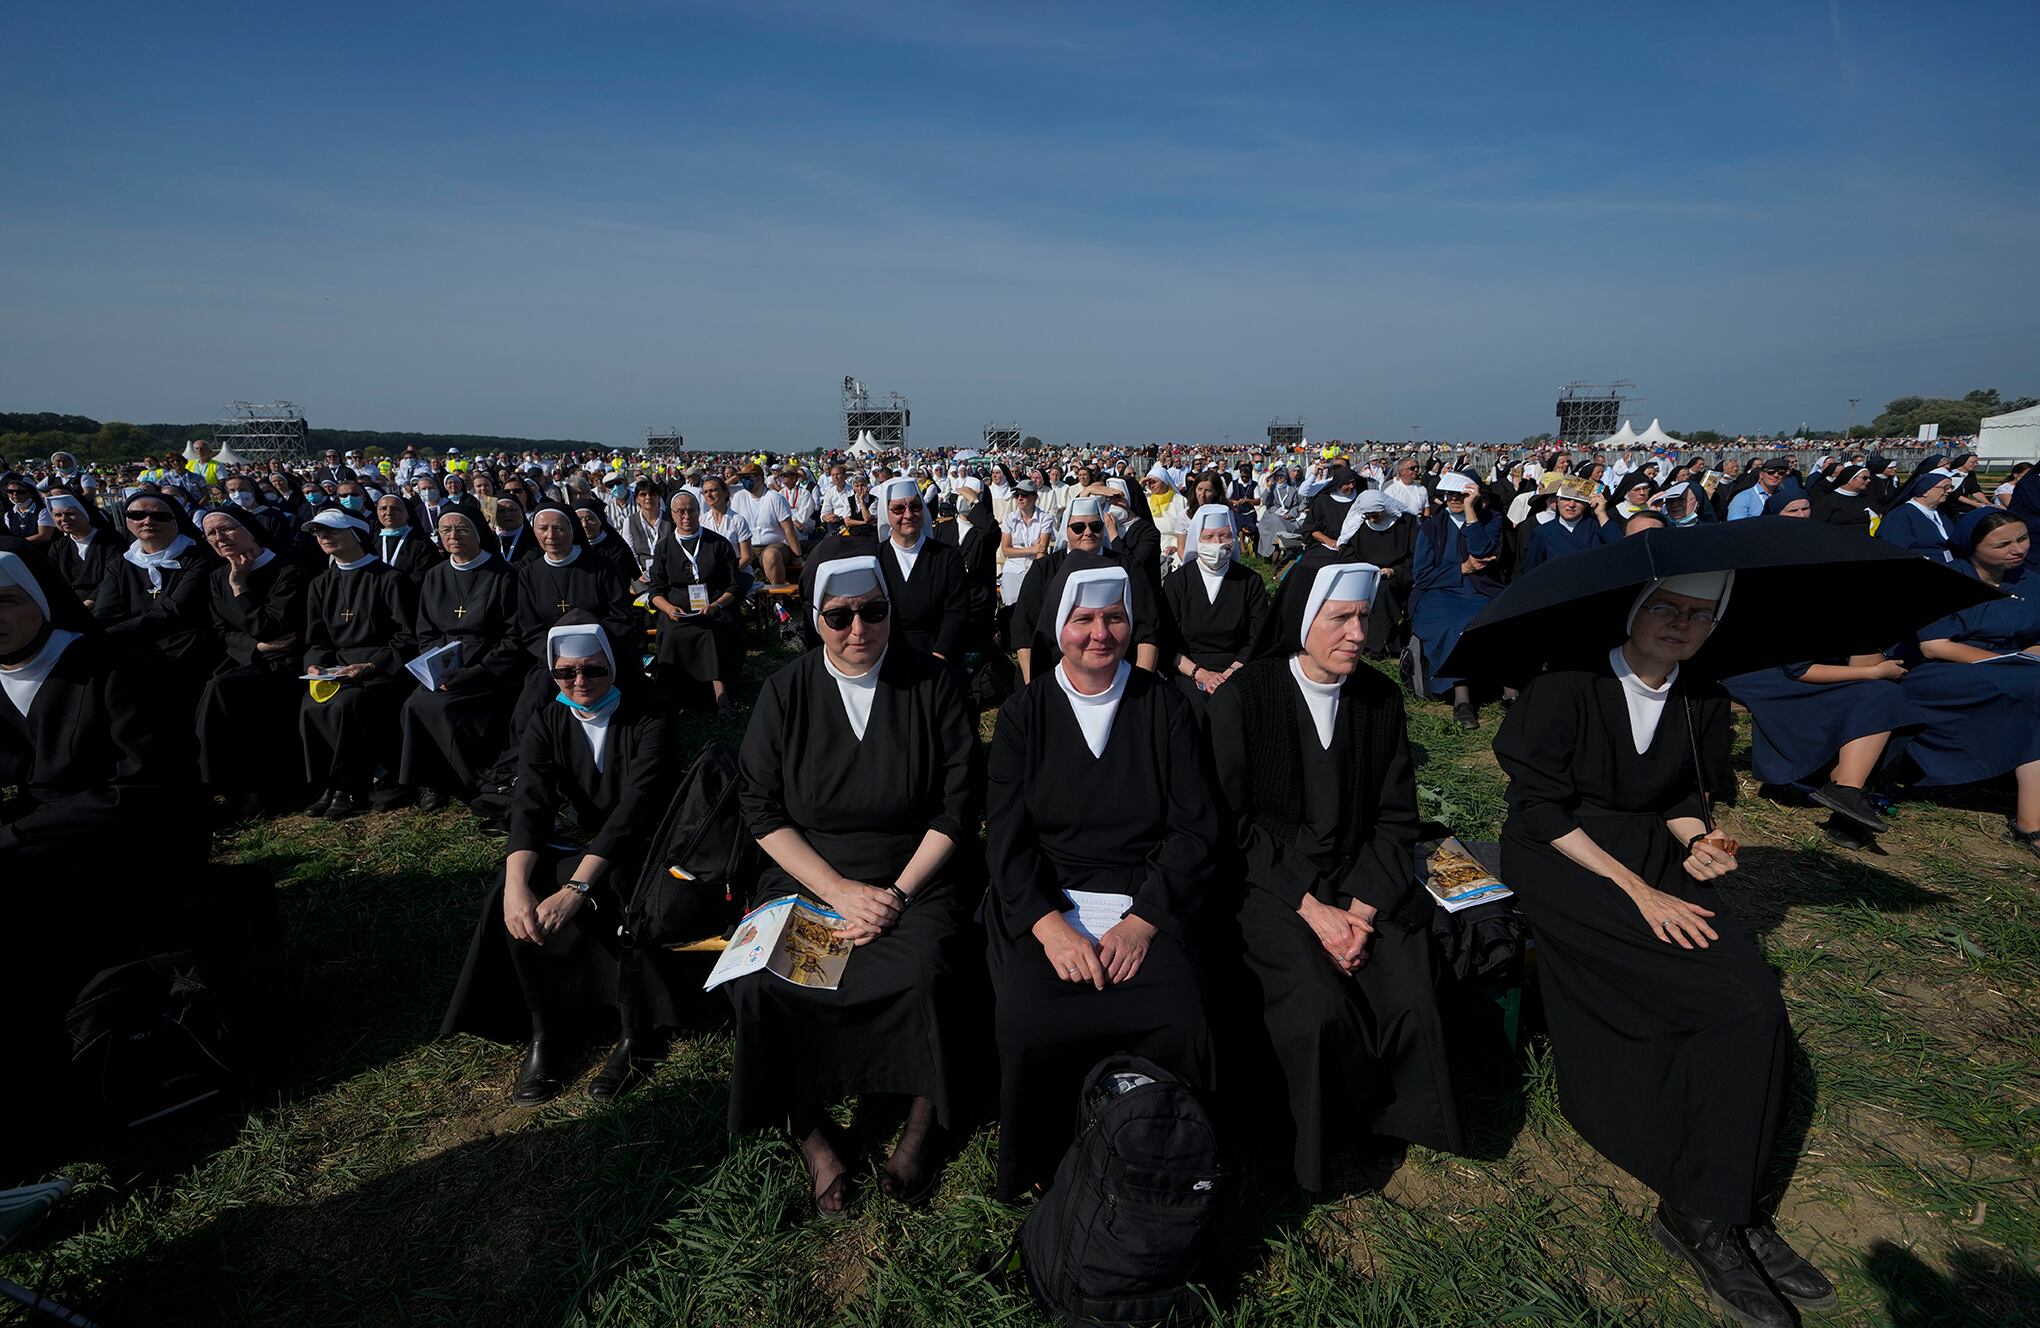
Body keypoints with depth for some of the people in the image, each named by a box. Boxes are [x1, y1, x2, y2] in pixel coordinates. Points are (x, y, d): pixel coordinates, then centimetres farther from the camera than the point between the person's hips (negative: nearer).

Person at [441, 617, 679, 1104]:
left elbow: (635, 806, -26)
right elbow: (529, 805, -15)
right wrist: (517, 884, -34)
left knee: (624, 887, -36)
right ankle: (545, 1033, -8)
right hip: (583, 842, 5)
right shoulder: (546, 726, 0)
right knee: (515, 896, -23)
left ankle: (635, 1036, -18)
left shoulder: (648, 717, -15)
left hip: (646, 845, -4)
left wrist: (576, 887, -36)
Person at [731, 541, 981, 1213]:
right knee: (759, 986, -21)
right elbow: (762, 809, 0)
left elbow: (957, 805, -3)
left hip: (915, 878, -2)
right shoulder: (785, 691, 2)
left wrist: (897, 894, -13)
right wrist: (841, 891, -11)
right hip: (808, 876, 2)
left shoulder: (933, 683, -3)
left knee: (921, 976, -28)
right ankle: (810, 1132, 4)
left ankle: (925, 1120, 1)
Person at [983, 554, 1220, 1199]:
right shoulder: (1024, 711, 6)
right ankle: (1040, 1172, 6)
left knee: (1180, 1025, -25)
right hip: (1042, 901, 0)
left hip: (1147, 902, 1)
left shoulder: (1165, 707, 7)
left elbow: (1195, 829, 2)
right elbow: (1005, 837, 0)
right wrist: (1050, 925, -15)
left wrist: (1142, 920, -12)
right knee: (1030, 1030, -25)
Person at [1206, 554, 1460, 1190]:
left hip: (1365, 881, 4)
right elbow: (1236, 822, -8)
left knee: (1413, 1001, -19)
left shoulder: (1381, 698, 5)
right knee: (1319, 1011, -25)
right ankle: (1320, 1135, 6)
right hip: (1271, 883, -3)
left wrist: (1362, 910, -9)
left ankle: (1396, 1117, 14)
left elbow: (1395, 819, 5)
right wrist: (1312, 909, -14)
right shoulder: (1241, 698, -7)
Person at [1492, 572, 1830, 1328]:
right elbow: (1539, 807, -14)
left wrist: (1697, 841, -8)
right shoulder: (1565, 689, -12)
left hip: (1655, 862, 6)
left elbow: (1685, 797, 16)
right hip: (1560, 865, -6)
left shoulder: (1702, 704, 7)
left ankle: (1710, 1208, -3)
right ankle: (1706, 1212, -2)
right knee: (1741, 1004, -19)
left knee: (1755, 1001, -17)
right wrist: (1635, 889, -18)